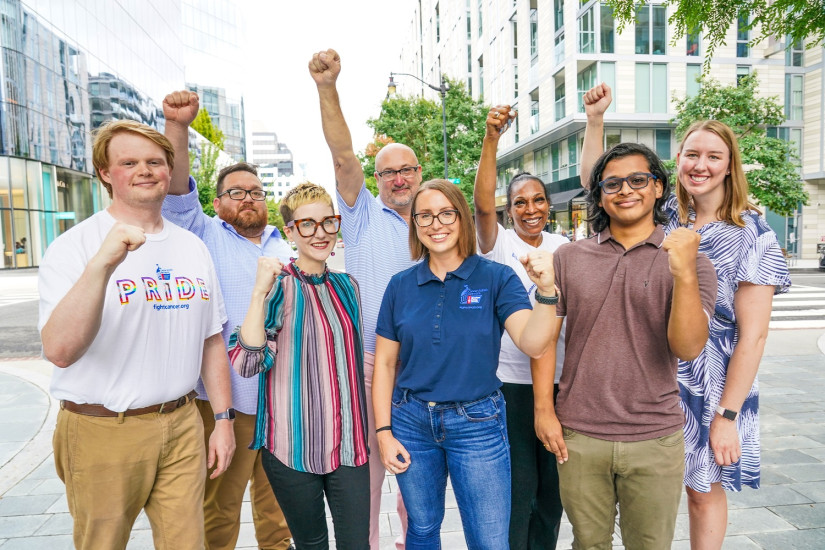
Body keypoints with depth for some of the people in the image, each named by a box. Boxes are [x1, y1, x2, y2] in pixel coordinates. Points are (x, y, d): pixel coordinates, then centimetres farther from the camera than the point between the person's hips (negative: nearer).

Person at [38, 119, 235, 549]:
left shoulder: (192, 247, 7)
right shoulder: (74, 246, -9)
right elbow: (60, 351, -23)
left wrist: (223, 419, 8)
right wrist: (103, 262, -33)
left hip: (181, 425, 4)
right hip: (102, 432, -3)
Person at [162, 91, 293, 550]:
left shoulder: (284, 246, 16)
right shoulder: (206, 236, 2)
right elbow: (177, 193, -14)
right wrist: (177, 126, -24)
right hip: (225, 399, -4)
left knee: (277, 494, 18)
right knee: (220, 503, 5)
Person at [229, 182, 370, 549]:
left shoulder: (347, 286, 7)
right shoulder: (280, 288, -8)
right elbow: (246, 363, -20)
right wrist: (260, 292, -26)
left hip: (348, 443, 4)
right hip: (295, 446, -3)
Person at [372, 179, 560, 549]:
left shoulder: (496, 278, -7)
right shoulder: (401, 285, 0)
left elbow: (533, 344, -19)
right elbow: (384, 363, 3)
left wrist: (545, 291, -36)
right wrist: (384, 432, -1)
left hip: (477, 424, -2)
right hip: (411, 421, 2)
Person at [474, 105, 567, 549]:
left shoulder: (562, 247, 7)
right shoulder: (498, 244, -4)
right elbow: (482, 204, -24)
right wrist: (490, 139, -34)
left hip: (558, 382, 4)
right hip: (509, 383, -4)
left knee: (553, 484, 14)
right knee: (517, 487, 2)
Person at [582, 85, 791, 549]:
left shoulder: (752, 233, -10)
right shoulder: (664, 218, 0)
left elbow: (754, 335, -12)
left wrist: (727, 415, -14)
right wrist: (596, 117, -4)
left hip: (712, 385, -3)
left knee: (703, 490, 13)